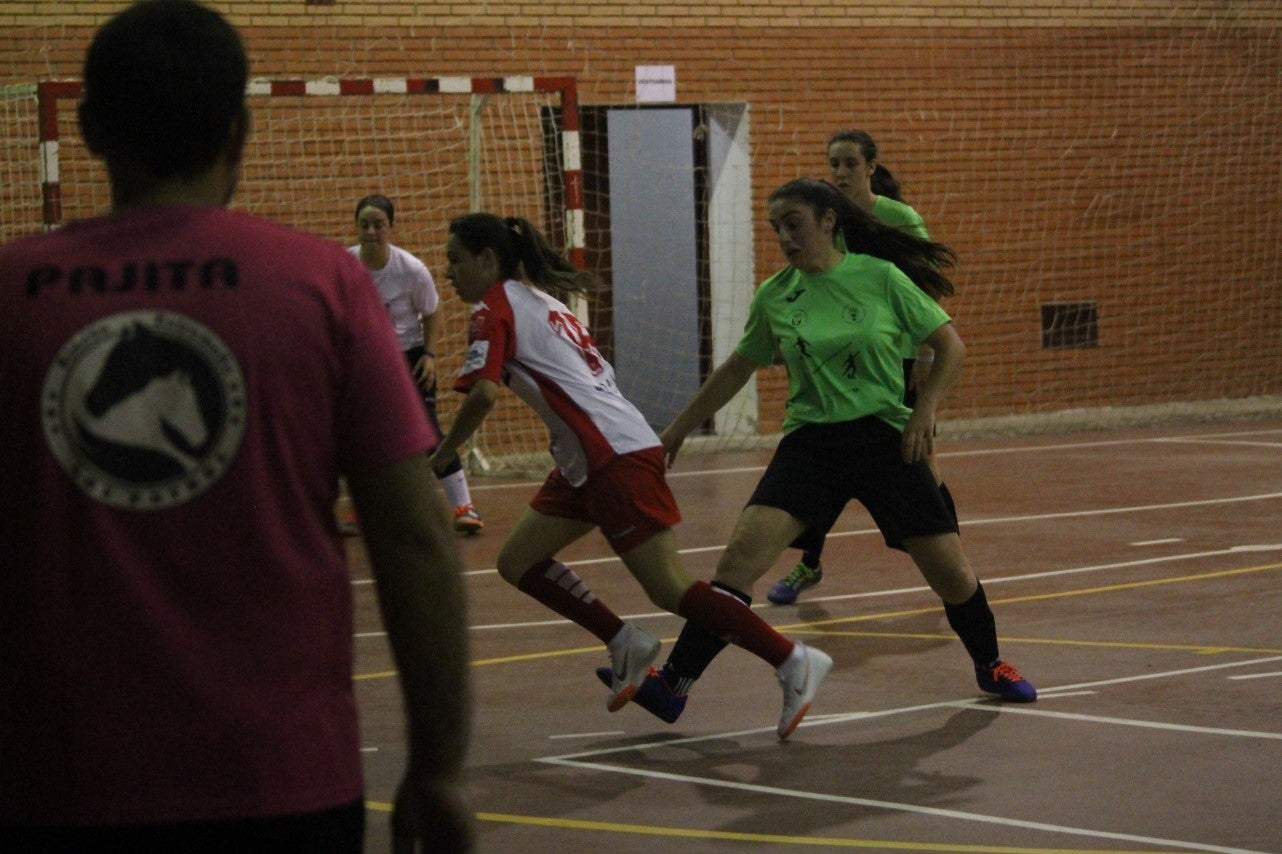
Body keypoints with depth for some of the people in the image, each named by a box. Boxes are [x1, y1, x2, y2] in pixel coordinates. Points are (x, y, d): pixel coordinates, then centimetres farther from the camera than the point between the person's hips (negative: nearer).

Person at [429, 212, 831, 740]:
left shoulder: (494, 307, -5)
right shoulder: (539, 301, 21)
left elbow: (482, 394, -19)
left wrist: (441, 454, -7)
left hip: (615, 455, -9)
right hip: (589, 460, 9)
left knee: (669, 589, -8)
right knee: (518, 562, 12)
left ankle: (794, 662, -7)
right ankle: (626, 646, 13)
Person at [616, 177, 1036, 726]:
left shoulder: (881, 278, -5)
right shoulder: (773, 296, 3)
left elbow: (949, 346, 2)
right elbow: (737, 369, 19)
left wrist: (924, 411, -10)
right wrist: (679, 429, 23)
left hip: (886, 440, -1)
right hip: (810, 442, 1)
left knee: (951, 573, 2)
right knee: (740, 557, -17)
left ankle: (990, 667, 32)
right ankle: (673, 684, -17)